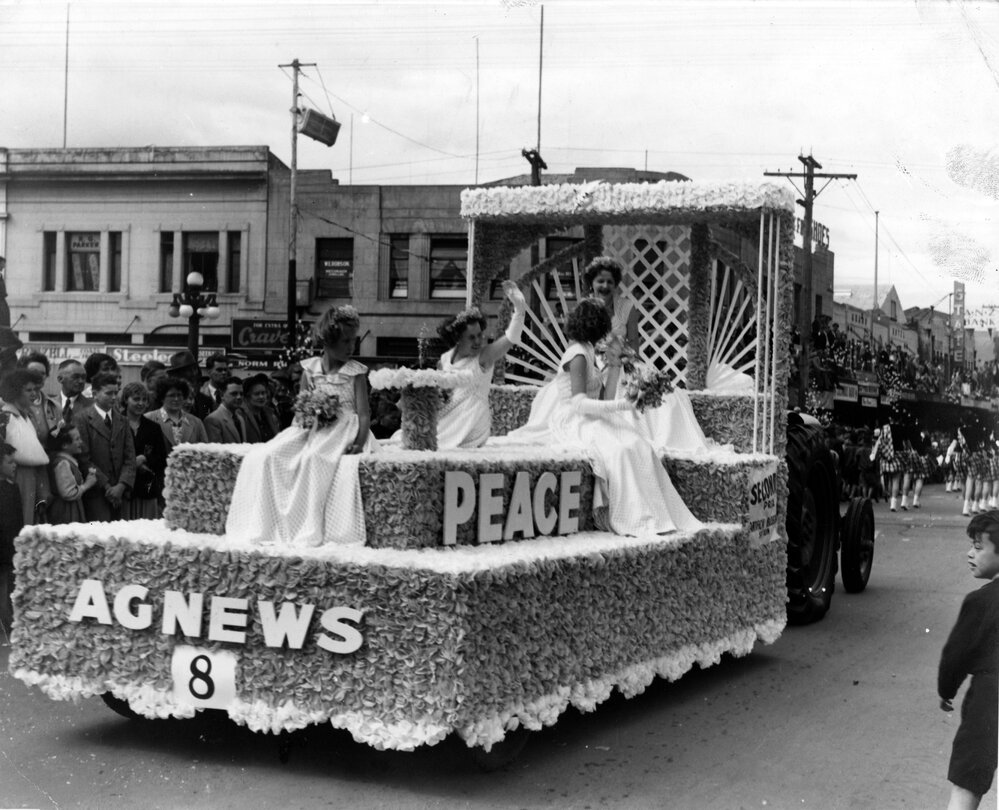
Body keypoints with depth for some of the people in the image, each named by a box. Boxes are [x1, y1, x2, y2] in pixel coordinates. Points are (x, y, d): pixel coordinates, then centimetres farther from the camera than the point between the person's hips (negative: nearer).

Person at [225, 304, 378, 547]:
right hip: (312, 430, 4)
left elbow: (364, 413, -7)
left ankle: (310, 532, -32)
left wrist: (359, 442, -24)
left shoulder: (356, 373, 0)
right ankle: (261, 525, -15)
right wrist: (304, 417, -12)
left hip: (343, 430, -4)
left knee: (314, 458, -37)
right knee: (261, 456, -18)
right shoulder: (309, 370, 9)